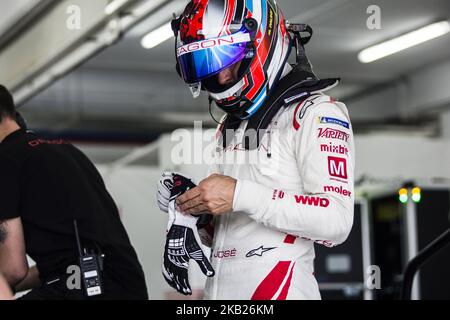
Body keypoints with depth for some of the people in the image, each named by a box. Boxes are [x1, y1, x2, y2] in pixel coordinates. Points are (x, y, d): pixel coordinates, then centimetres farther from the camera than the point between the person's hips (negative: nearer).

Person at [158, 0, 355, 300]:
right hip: (218, 289, 7)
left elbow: (336, 222, -20)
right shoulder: (230, 126, 17)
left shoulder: (315, 113, -8)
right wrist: (188, 206, 1)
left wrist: (241, 195, -22)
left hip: (279, 289, -7)